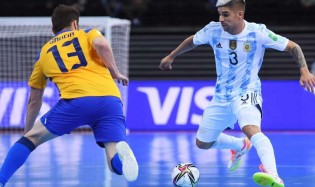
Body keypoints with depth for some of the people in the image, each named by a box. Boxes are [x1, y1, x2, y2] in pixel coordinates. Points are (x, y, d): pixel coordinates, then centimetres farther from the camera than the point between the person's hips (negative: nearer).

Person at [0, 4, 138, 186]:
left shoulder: (44, 52, 31)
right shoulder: (88, 34, 26)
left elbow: (34, 101, 38)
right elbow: (102, 45, -2)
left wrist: (27, 131, 50)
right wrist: (116, 73, 12)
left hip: (76, 100, 0)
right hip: (110, 100, 0)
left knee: (32, 138, 17)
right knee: (117, 164, 0)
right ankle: (120, 150, -36)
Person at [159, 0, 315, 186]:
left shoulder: (258, 32, -18)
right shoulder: (213, 30, -8)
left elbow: (293, 47, -11)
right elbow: (193, 41, 15)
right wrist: (171, 56, 25)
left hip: (247, 92, -6)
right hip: (221, 96, 6)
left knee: (251, 129, -37)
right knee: (203, 142, 15)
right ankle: (240, 146, 45)